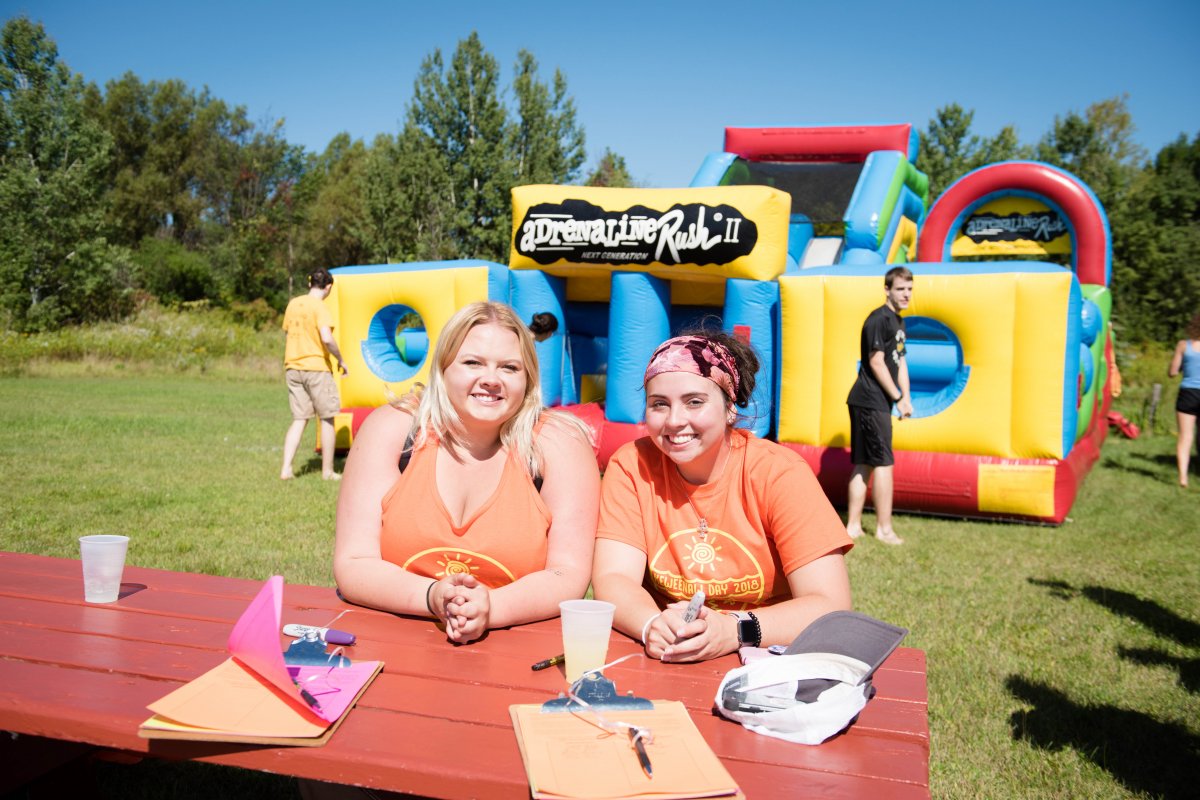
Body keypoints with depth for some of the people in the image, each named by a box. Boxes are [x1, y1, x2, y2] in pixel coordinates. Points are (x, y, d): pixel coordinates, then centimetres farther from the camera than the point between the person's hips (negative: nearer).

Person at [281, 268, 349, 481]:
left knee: (299, 420, 10)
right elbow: (326, 338, -24)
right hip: (316, 367, -6)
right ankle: (327, 471, 11)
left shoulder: (293, 304, 9)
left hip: (293, 367, 6)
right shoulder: (319, 307, -12)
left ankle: (286, 469, 0)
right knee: (327, 419, 6)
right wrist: (340, 360, -10)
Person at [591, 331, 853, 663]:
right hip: (664, 663, 2)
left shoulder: (779, 472, -11)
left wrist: (734, 630, -31)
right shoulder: (631, 465, -5)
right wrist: (654, 626, -30)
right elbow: (612, 579, -10)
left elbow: (831, 605, -16)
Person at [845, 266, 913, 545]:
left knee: (863, 464, 11)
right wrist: (898, 398, -11)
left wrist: (906, 397, 10)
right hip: (870, 401, -10)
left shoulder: (898, 321, 18)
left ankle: (853, 525, 16)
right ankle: (884, 529, 3)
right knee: (883, 462, -5)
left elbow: (900, 362, 20)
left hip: (874, 402, 10)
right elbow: (876, 362, -16)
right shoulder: (879, 319, -12)